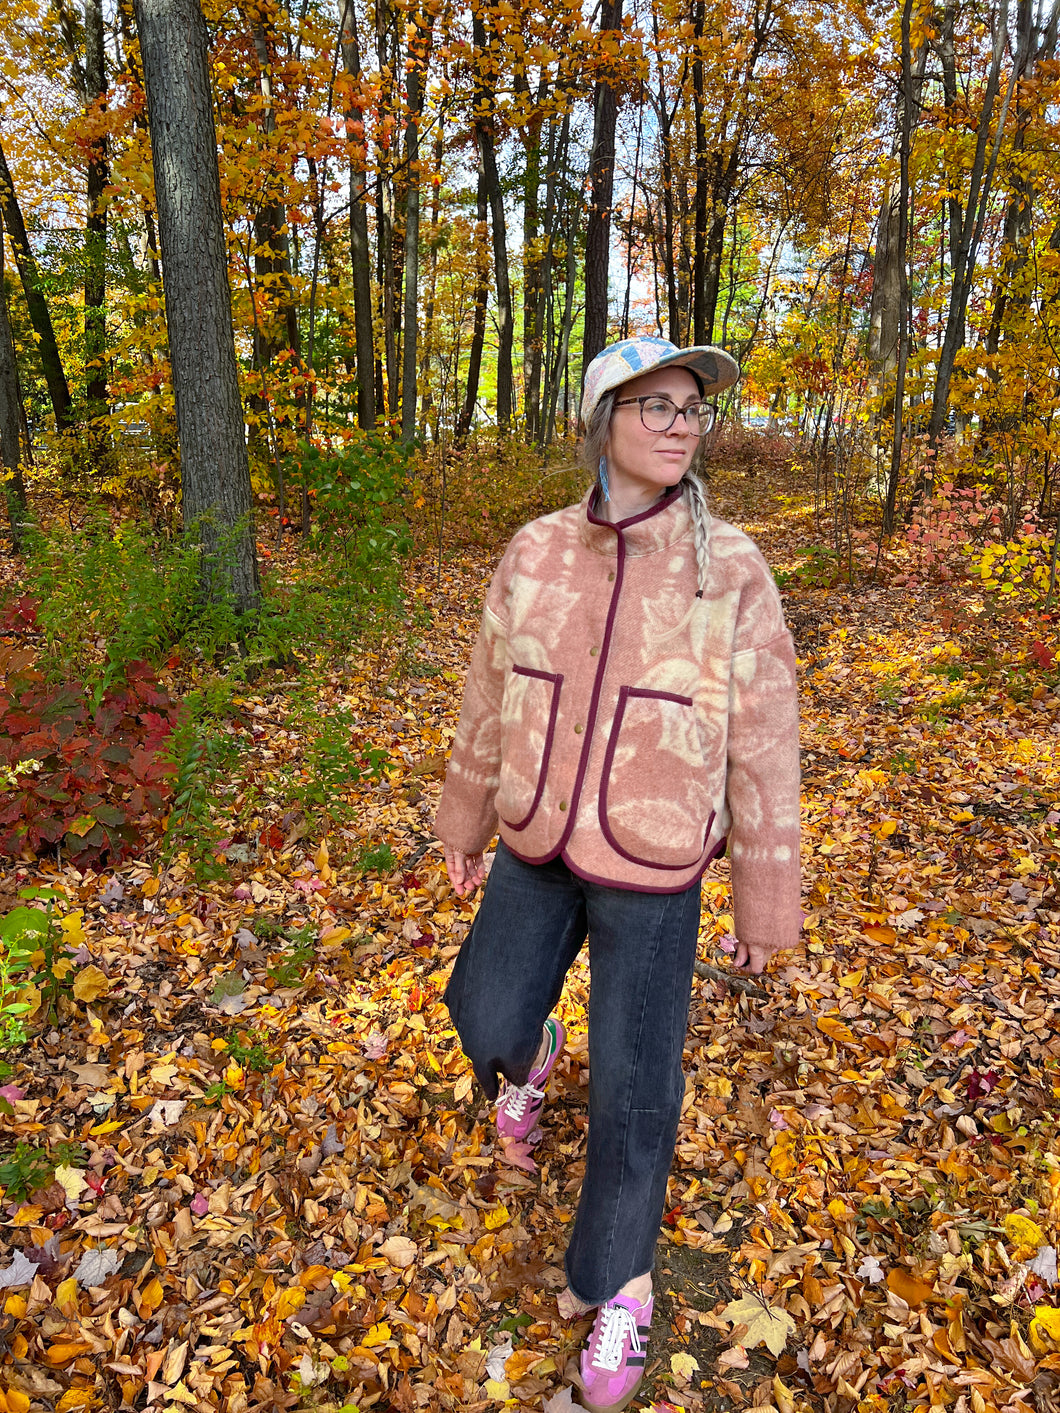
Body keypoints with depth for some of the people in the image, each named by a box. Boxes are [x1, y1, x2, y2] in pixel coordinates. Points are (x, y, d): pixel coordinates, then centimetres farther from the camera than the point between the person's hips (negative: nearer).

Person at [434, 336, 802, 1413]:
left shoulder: (731, 571, -15)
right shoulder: (536, 554, -7)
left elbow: (762, 746, -10)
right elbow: (492, 699, 4)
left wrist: (766, 900, -5)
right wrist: (464, 821, 13)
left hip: (654, 869, -2)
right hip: (539, 848, 3)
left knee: (633, 1089, 7)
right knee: (488, 1017, 16)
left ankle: (614, 1279, 36)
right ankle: (528, 1053, 57)